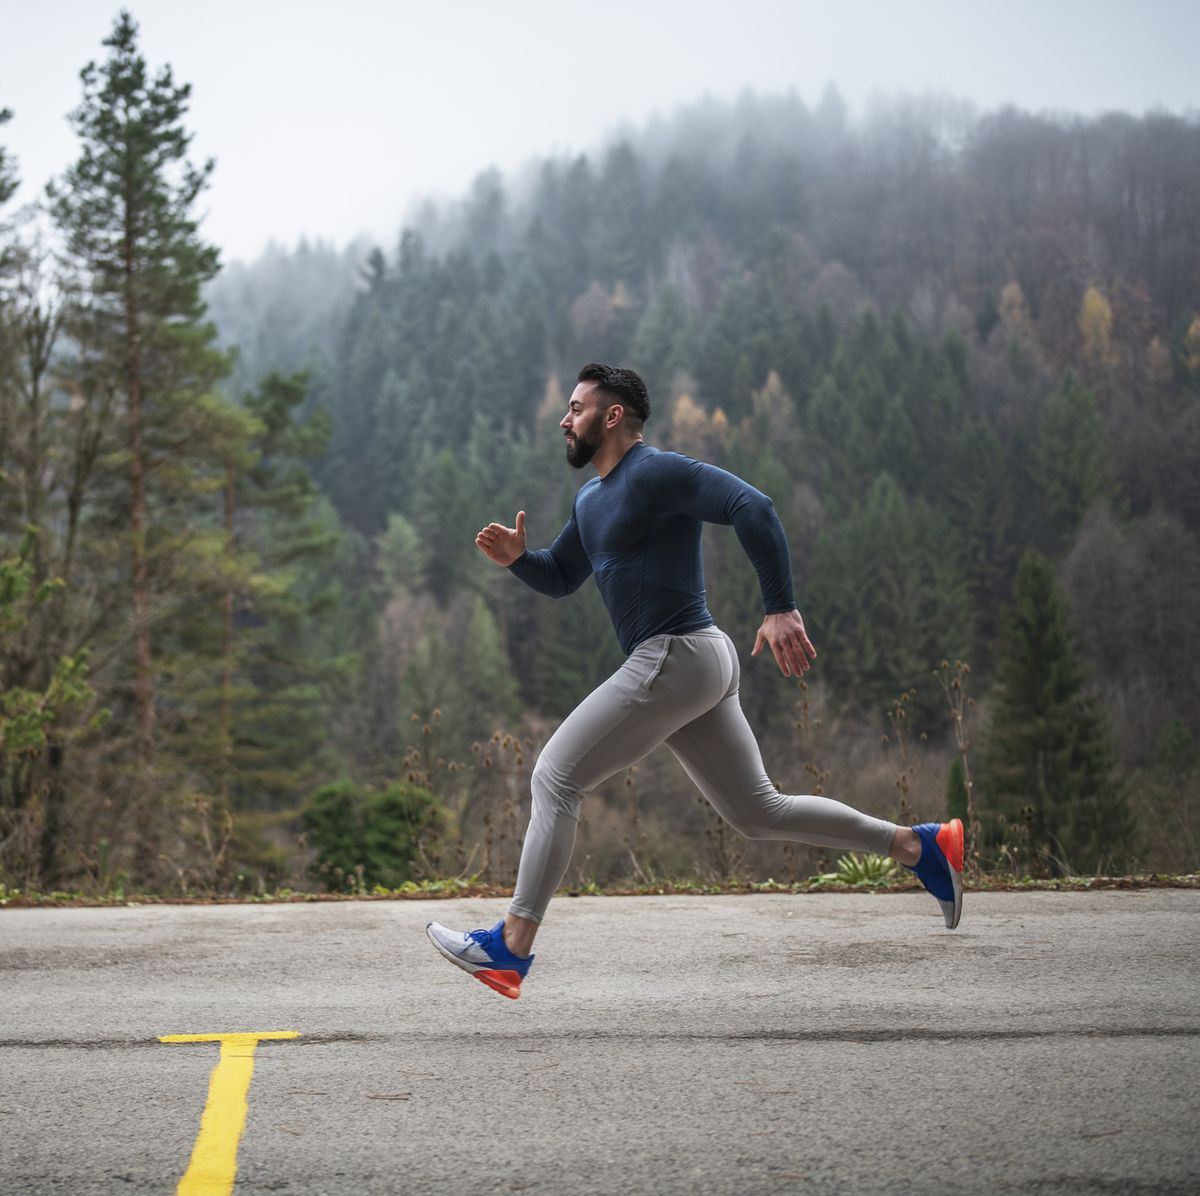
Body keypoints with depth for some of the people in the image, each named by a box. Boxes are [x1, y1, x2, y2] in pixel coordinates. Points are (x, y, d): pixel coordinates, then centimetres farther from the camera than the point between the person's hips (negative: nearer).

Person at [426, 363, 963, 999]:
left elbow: (752, 507, -23)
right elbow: (560, 578, 29)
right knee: (757, 811, 13)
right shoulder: (592, 498, 20)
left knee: (554, 777, -7)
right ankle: (921, 846, 16)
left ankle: (511, 948, -5)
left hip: (673, 658, -10)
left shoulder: (655, 473, -11)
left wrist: (780, 609, -28)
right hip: (696, 664, 10)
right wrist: (517, 557, 7)